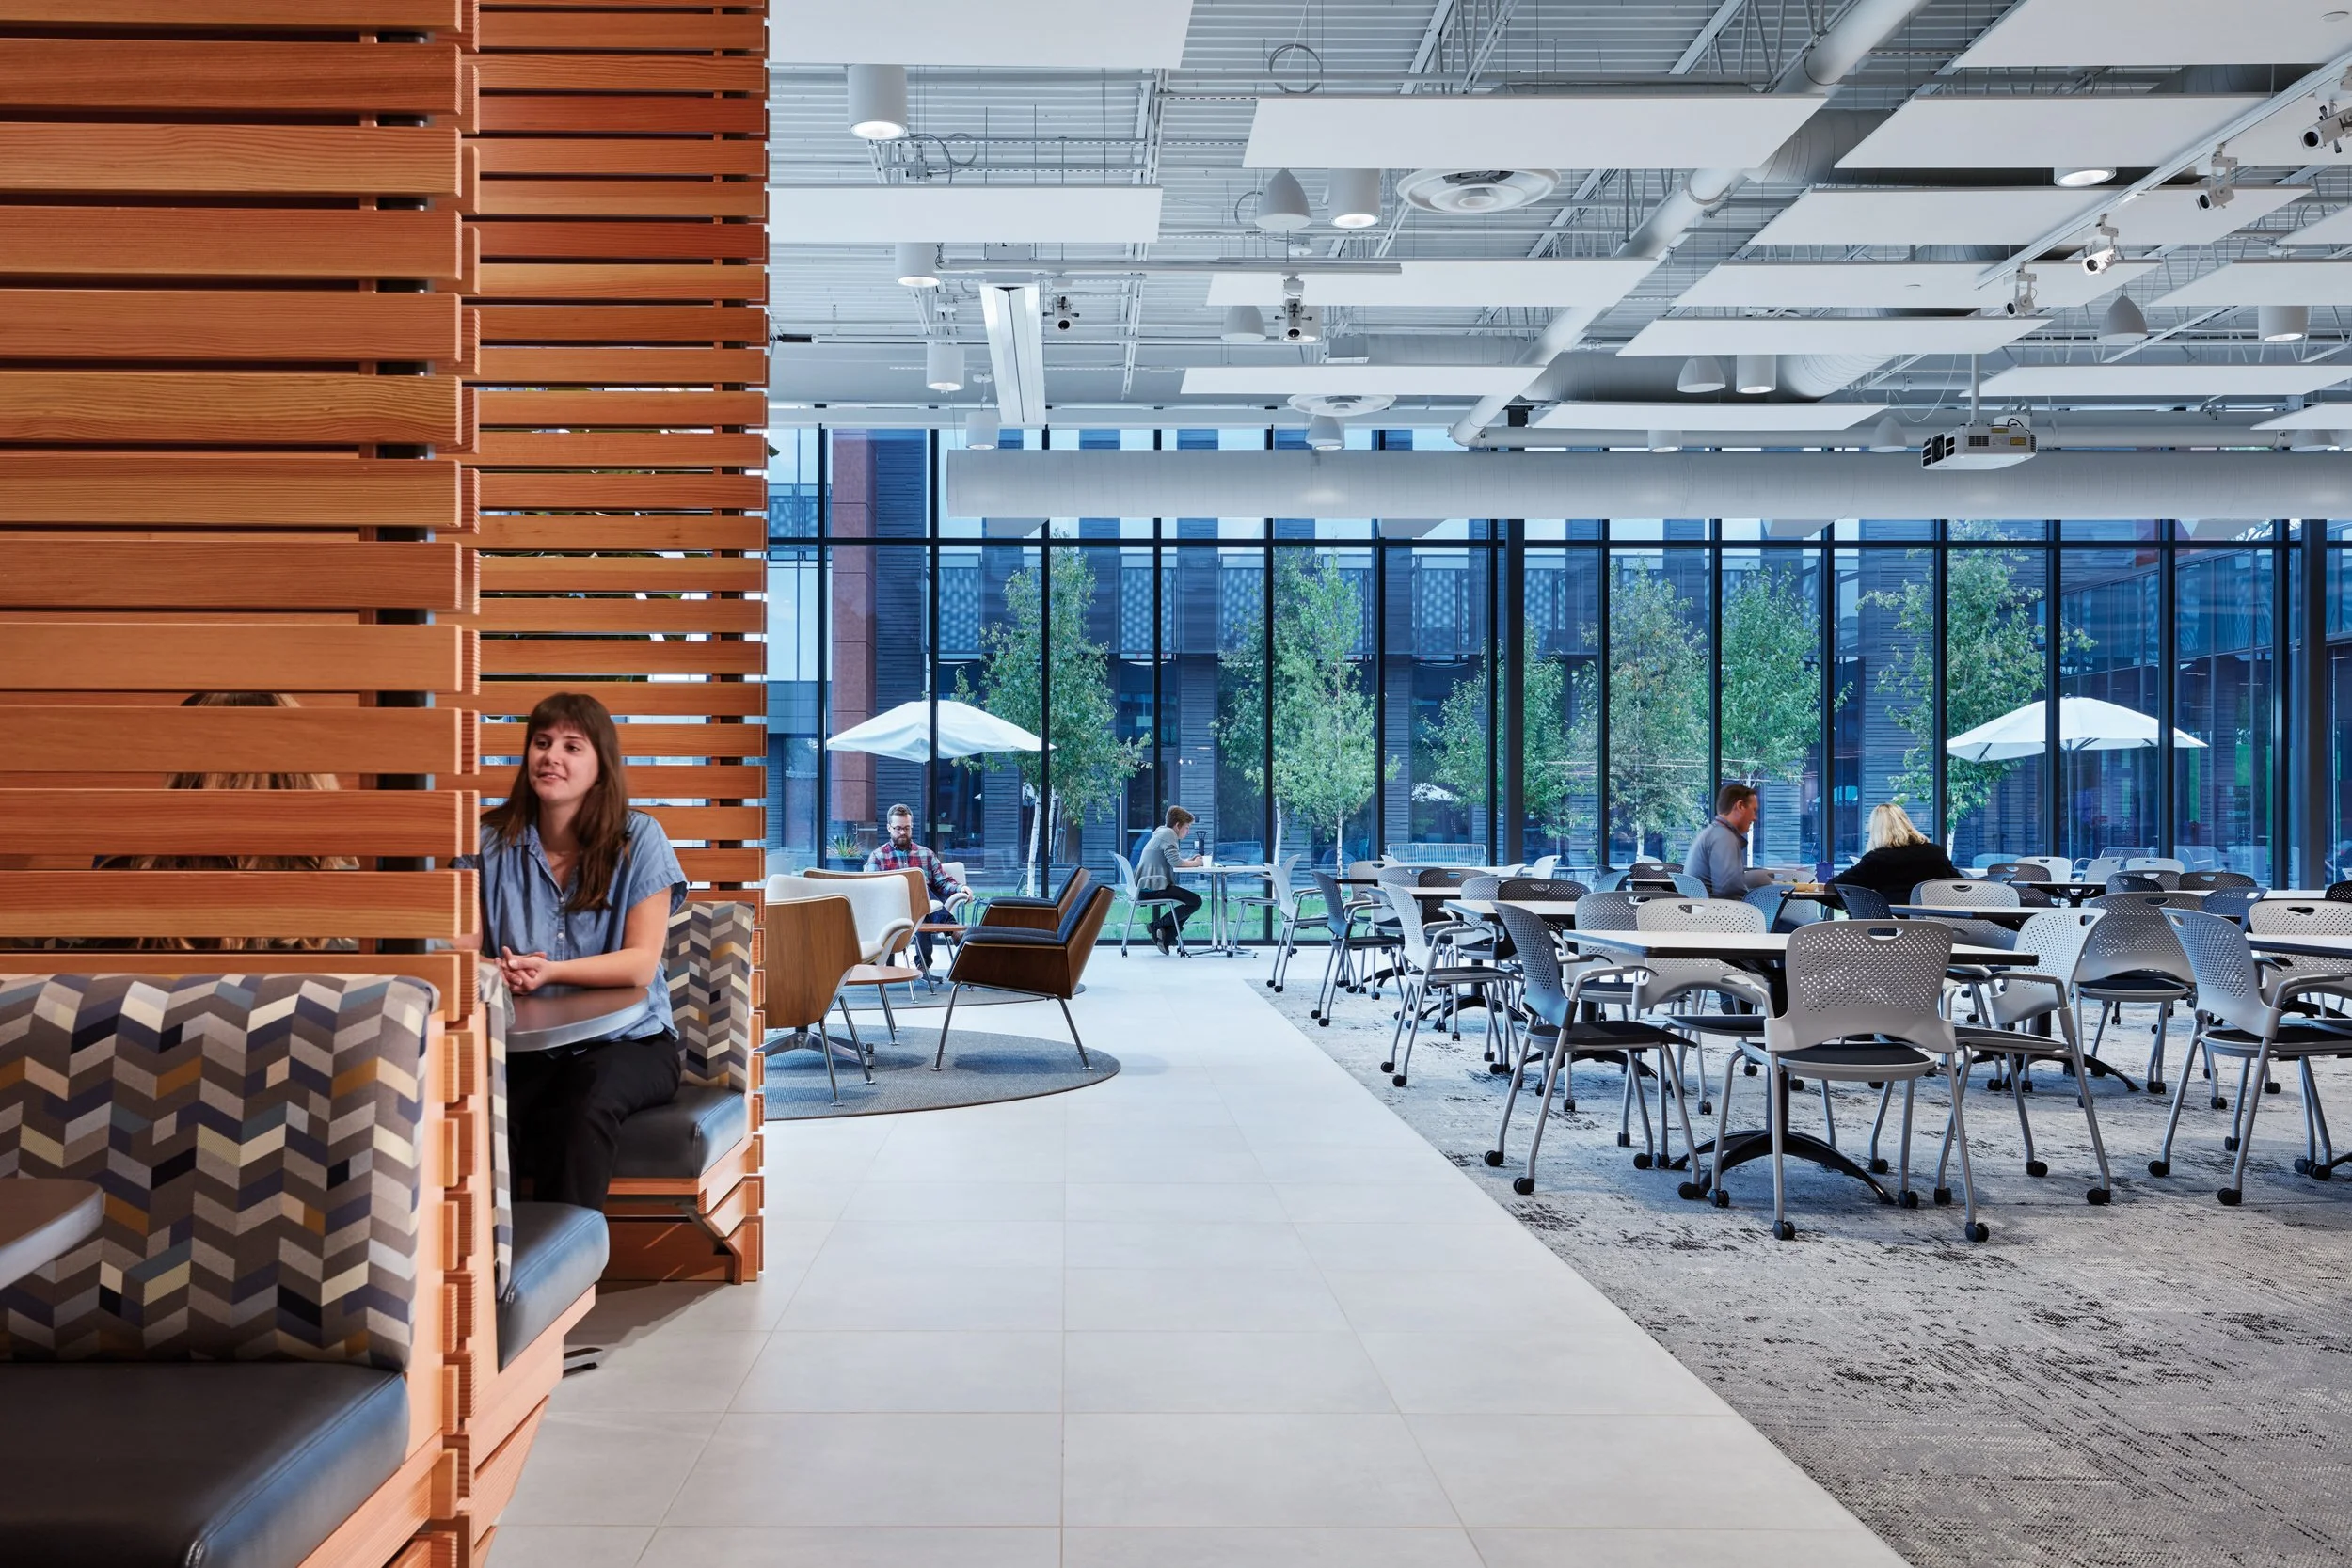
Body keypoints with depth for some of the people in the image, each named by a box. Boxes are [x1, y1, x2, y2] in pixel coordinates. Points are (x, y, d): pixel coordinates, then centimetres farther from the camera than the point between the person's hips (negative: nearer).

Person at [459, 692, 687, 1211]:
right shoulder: (491, 842, 6)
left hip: (628, 1040, -2)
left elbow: (642, 962, -9)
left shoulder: (639, 840, -2)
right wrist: (496, 971, -24)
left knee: (588, 1095, -36)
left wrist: (549, 971, -25)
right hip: (524, 1047, 2)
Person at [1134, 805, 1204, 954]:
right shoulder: (1168, 833, -9)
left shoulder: (1160, 832, 22)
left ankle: (1166, 940, 9)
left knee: (1190, 899, 22)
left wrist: (1189, 861, 10)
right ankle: (1158, 925, -7)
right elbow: (1174, 861, -21)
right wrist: (1194, 863, -5)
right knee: (1196, 901, -12)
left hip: (1144, 887, 11)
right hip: (1154, 887, -11)